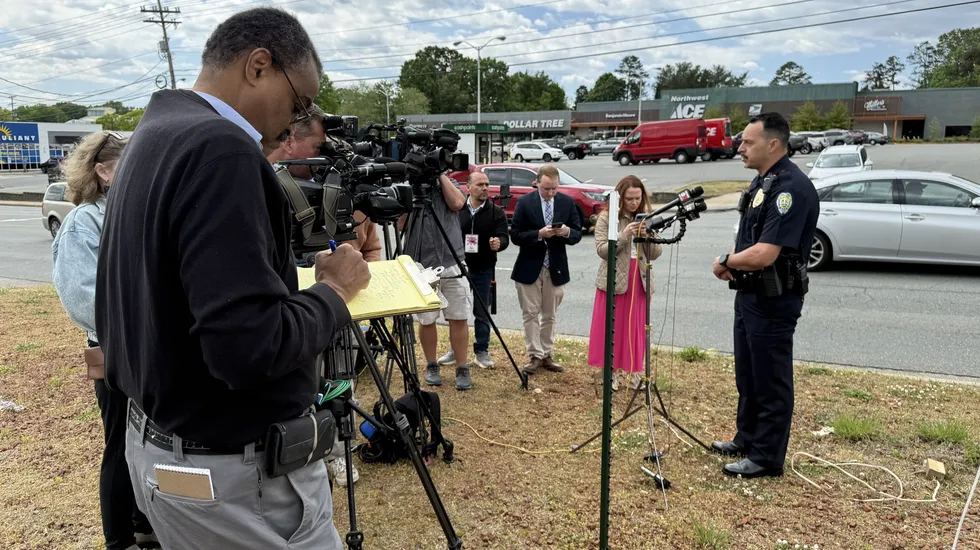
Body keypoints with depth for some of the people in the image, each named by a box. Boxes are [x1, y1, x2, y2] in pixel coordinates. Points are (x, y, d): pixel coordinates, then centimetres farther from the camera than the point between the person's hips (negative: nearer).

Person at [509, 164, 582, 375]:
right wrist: (539, 234, -23)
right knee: (531, 314, 2)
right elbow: (515, 236, -9)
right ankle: (535, 356, 10)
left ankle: (546, 355, 21)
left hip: (556, 268, 2)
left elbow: (577, 234, 4)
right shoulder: (525, 203, -6)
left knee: (550, 315, 11)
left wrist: (567, 232, -19)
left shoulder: (567, 202, 1)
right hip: (530, 267, -2)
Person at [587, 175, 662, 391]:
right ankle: (610, 371, 12)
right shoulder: (606, 217, -3)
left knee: (637, 329, 7)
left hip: (639, 281, 3)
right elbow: (602, 250, -12)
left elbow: (656, 253, 3)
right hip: (614, 280, -3)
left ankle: (635, 371, 16)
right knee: (611, 327, 2)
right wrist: (624, 235, -22)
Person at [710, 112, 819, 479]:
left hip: (774, 300, -10)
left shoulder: (791, 187, -22)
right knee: (747, 374, 20)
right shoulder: (762, 181, 10)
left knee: (770, 380, 3)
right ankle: (747, 439, 36)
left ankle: (767, 458, 17)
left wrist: (726, 262, -11)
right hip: (750, 294, 10)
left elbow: (763, 254, -29)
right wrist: (732, 262, -1)